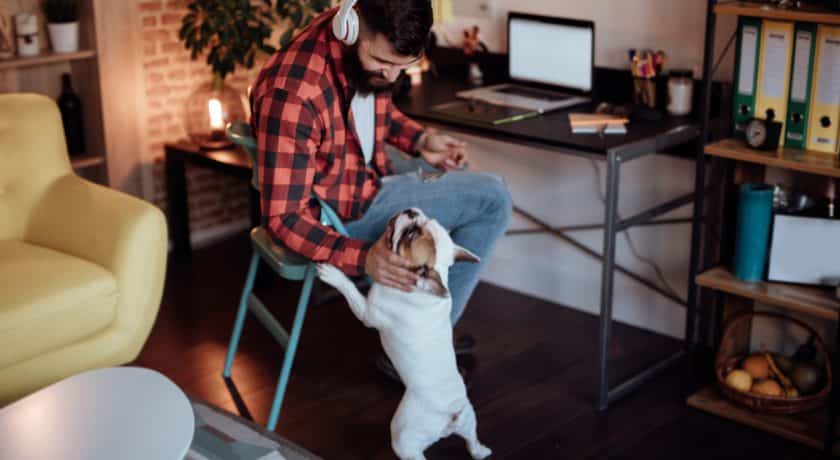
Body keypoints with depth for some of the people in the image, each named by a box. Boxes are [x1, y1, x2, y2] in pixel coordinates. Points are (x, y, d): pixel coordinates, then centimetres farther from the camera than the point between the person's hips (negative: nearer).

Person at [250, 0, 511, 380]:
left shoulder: (370, 50, -10)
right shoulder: (292, 93, -34)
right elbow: (283, 217, -30)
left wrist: (421, 140, -3)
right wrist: (361, 257, -43)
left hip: (367, 179, 9)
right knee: (493, 201, -10)